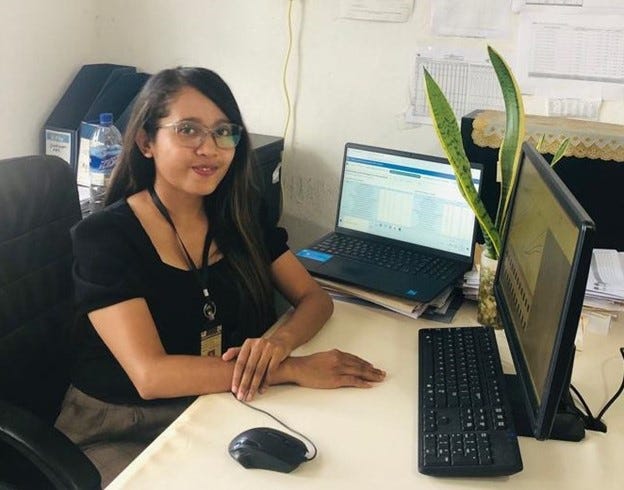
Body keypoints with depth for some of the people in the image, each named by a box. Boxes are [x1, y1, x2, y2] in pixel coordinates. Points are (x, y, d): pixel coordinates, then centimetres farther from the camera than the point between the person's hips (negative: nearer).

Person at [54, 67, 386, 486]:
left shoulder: (241, 214, 0)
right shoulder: (104, 236, -16)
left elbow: (316, 299, 2)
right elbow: (151, 375, -25)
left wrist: (280, 341, -22)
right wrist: (293, 368, -28)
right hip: (124, 434, -3)